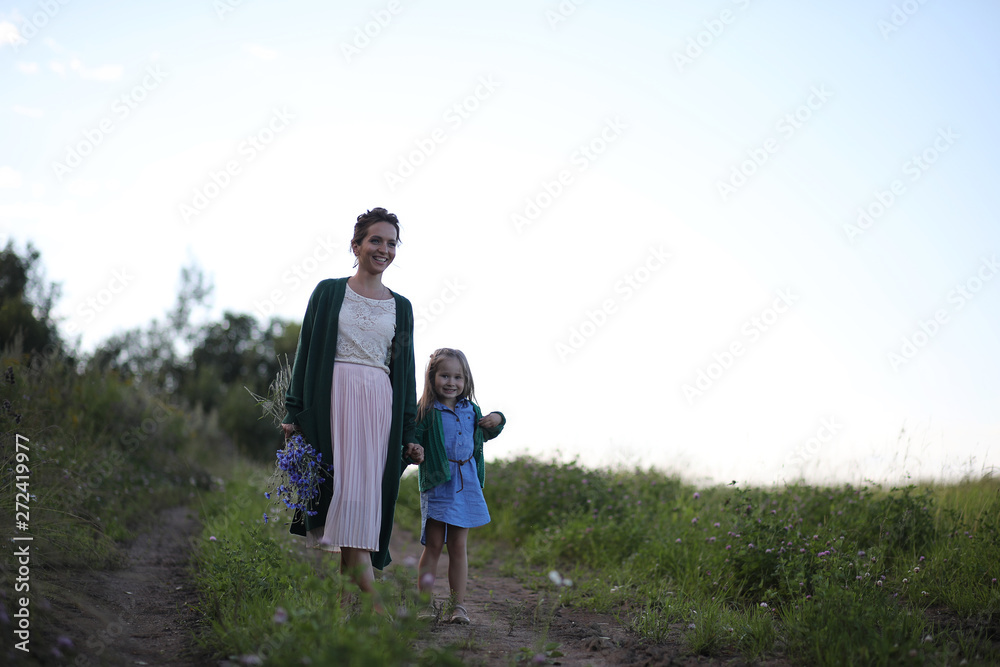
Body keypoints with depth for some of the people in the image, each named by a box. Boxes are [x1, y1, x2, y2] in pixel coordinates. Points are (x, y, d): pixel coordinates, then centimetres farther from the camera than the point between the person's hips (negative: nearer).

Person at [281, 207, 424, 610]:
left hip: (380, 405, 3)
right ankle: (373, 606, -16)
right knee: (349, 490, -12)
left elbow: (406, 372, 15)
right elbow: (306, 353, 6)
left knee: (365, 497, -2)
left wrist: (410, 436, 10)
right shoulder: (329, 292, 8)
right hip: (334, 399, -3)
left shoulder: (401, 307, 15)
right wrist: (294, 412, -1)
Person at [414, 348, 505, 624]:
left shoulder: (471, 411, 12)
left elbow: (485, 434, 28)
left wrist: (497, 421, 9)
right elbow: (413, 439, -10)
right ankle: (425, 604, 8)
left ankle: (458, 605, 12)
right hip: (437, 485, -4)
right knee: (433, 544, -1)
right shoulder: (426, 412, -4)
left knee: (458, 546, 7)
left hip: (466, 485, 4)